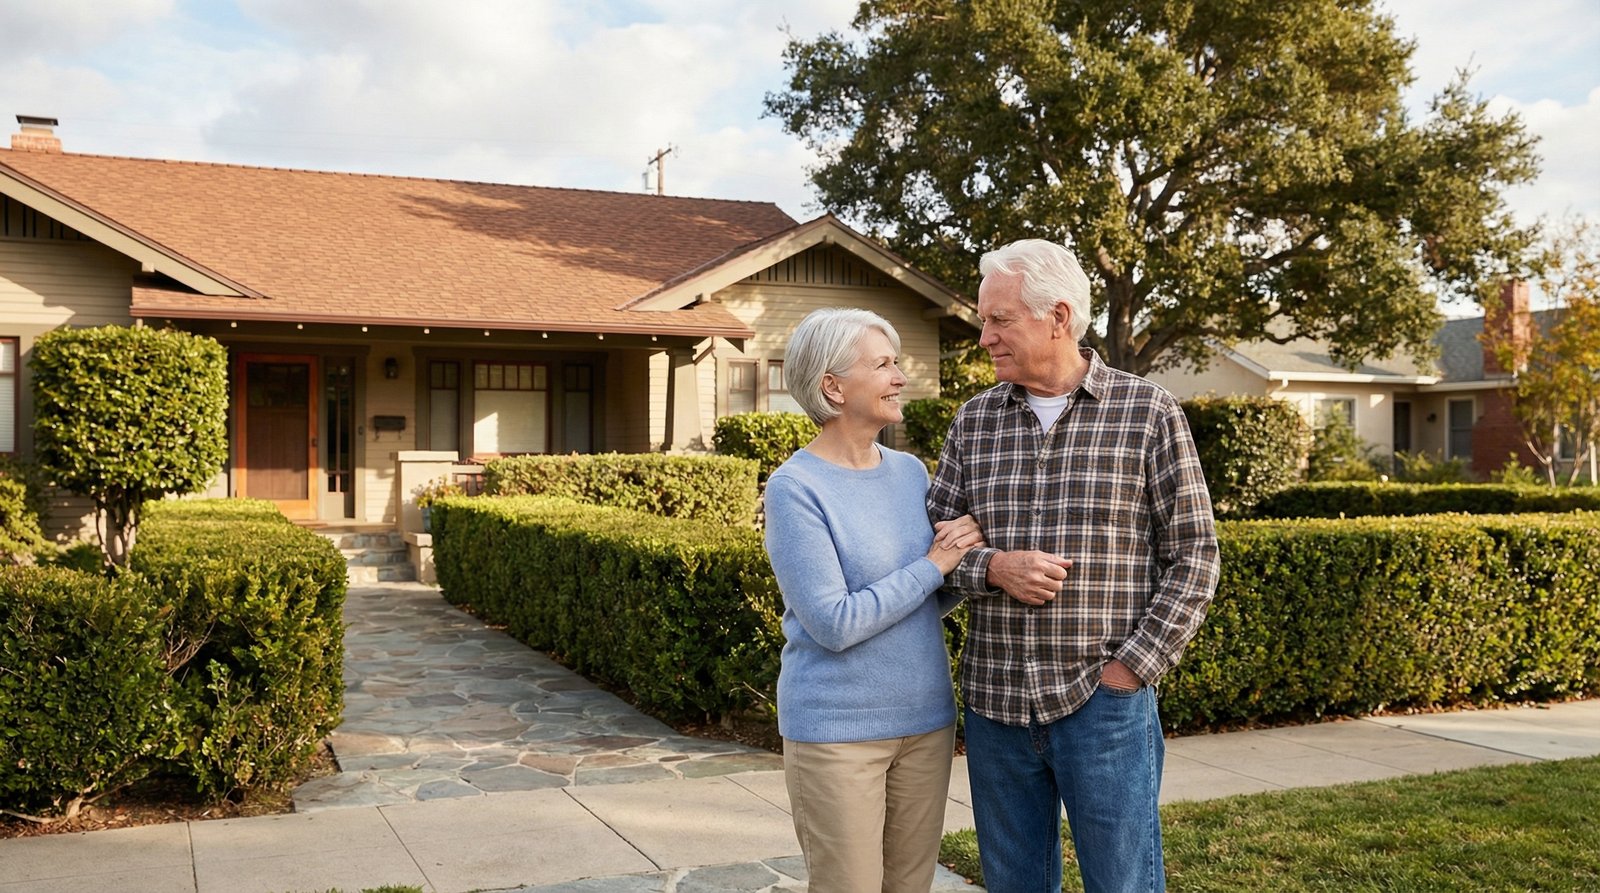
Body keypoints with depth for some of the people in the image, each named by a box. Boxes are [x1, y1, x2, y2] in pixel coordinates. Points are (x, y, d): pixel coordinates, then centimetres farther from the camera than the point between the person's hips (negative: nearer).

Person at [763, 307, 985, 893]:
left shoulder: (910, 471, 5)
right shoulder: (796, 488, -14)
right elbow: (834, 624, -20)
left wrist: (964, 558, -9)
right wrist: (933, 565, -14)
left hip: (927, 719, 6)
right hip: (837, 730, -6)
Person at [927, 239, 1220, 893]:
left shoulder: (1148, 413, -2)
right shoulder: (973, 420, 7)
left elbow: (1192, 556, -2)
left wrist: (1131, 668, -10)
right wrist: (993, 567, -13)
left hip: (1103, 700, -3)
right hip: (995, 701, 4)